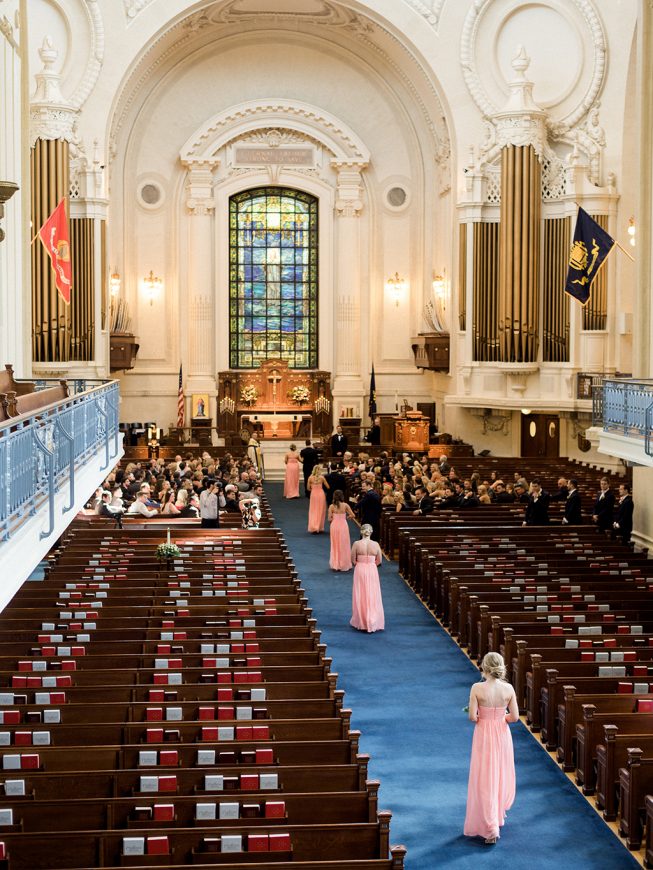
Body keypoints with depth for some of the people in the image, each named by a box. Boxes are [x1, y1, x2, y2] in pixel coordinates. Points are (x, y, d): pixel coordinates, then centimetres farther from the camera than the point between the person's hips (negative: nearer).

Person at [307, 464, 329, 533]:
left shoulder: (310, 478, -5)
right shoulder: (321, 477, -8)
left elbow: (308, 488, 2)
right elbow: (327, 487, -4)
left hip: (313, 494, 1)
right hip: (321, 494, -1)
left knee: (313, 511, 9)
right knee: (320, 511, 11)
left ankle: (313, 527, -1)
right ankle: (319, 528, 13)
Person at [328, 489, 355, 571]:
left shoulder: (332, 506, -7)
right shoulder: (345, 505, -8)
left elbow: (329, 519, -6)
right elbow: (352, 515, -7)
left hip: (334, 526, 1)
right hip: (343, 526, -1)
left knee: (335, 546, 13)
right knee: (344, 546, 11)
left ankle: (335, 565, 17)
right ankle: (344, 565, 16)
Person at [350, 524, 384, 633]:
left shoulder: (356, 544, -11)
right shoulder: (375, 544, -7)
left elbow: (353, 560, -6)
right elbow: (379, 561, 1)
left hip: (360, 571, -1)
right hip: (372, 571, 1)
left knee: (360, 597, 10)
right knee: (372, 597, 9)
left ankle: (361, 623, 15)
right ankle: (373, 623, 10)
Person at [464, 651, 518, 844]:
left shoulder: (477, 688, -17)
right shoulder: (508, 688, -9)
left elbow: (472, 717, -17)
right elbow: (515, 717, -6)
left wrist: (481, 718, 5)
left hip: (483, 735, -3)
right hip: (502, 734, 3)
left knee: (484, 780, 3)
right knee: (501, 775, 22)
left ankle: (491, 828, -2)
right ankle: (499, 813, 42)